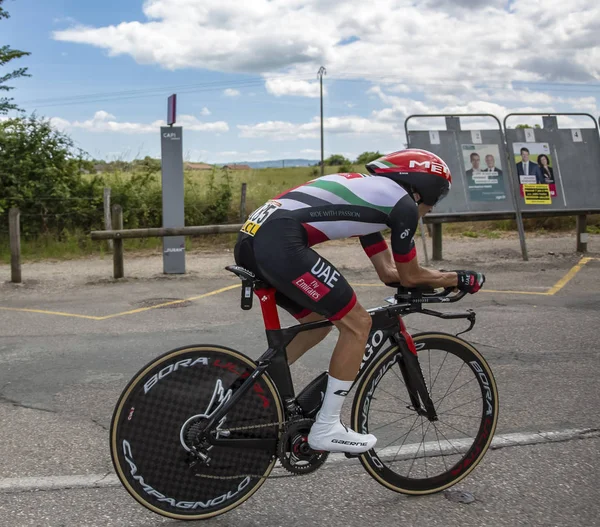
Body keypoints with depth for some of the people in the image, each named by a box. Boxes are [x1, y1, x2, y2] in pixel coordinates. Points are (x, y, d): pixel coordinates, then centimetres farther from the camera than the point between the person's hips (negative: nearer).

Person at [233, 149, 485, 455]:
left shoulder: (371, 192, 31)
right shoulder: (403, 202, 5)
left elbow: (388, 272, 33)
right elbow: (409, 276, 14)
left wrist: (437, 280, 39)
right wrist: (460, 279, 27)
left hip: (251, 238, 10)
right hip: (280, 244, -10)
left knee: (318, 321, 24)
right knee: (357, 323, 2)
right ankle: (326, 429, 9)